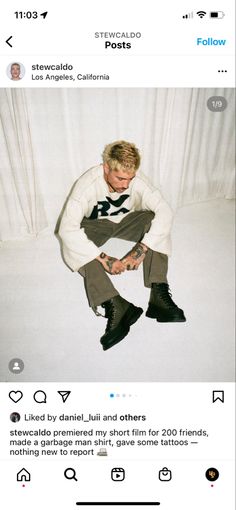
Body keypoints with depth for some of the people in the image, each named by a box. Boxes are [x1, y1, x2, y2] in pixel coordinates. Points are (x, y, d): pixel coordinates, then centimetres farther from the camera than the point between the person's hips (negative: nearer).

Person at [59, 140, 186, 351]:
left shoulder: (137, 179, -25)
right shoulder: (87, 184, -32)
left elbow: (165, 211, -30)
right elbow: (66, 229, -39)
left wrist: (142, 248, -40)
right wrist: (102, 258, -44)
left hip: (126, 221, 2)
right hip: (95, 225, -2)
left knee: (157, 222, -26)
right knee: (72, 244, -33)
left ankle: (159, 293, -34)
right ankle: (115, 305, -44)